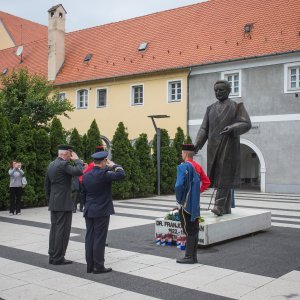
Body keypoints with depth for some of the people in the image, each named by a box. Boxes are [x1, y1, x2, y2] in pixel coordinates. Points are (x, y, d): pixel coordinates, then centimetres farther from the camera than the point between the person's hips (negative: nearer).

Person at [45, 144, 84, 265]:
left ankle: (52, 256, 17)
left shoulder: (51, 165, 13)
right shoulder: (63, 164, -15)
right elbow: (79, 171, -26)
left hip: (53, 204, 9)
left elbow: (47, 185, 17)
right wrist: (76, 159, -9)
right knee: (63, 230, -3)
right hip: (64, 203, -9)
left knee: (54, 229, 12)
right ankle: (58, 258, 1)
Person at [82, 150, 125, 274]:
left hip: (89, 212, 7)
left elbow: (83, 194, 14)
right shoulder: (104, 174, -16)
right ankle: (98, 266, 5)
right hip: (102, 212, -7)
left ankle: (90, 266, 17)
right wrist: (113, 165, -3)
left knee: (89, 238, 10)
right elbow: (121, 175, -18)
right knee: (99, 239, -1)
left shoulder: (86, 176, 7)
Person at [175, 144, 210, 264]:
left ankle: (189, 257, 5)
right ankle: (193, 256, 20)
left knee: (189, 230, -2)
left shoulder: (183, 167, -16)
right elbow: (206, 182, 14)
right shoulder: (198, 166, 8)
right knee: (194, 230, 12)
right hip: (195, 204, 8)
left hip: (185, 204, -8)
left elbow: (179, 185, -26)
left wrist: (178, 199, -12)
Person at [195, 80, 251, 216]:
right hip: (214, 146, 5)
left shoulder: (237, 106, 3)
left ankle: (219, 206, -19)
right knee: (219, 175, 4)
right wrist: (197, 144, -8)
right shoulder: (211, 109, 14)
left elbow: (247, 124, -6)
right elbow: (204, 129, 8)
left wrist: (231, 128, -25)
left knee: (224, 175, -15)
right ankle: (226, 208, 11)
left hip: (229, 146, -4)